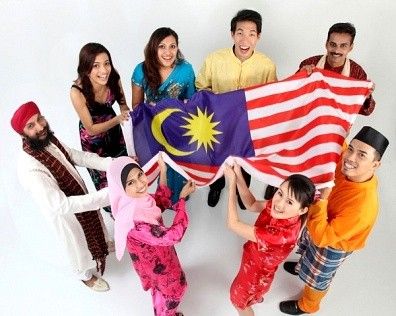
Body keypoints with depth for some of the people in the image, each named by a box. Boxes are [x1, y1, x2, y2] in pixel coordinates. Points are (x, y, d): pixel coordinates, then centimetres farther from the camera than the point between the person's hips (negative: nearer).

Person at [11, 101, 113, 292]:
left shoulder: (48, 140, -14)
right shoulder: (29, 168, -38)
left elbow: (79, 156, -6)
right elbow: (61, 205, -41)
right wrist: (106, 195, -45)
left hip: (81, 197, 7)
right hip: (65, 214, -7)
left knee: (94, 229, 34)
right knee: (80, 246, 22)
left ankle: (102, 245, 68)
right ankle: (85, 275, 54)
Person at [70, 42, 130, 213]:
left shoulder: (113, 78, -28)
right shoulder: (77, 92, -37)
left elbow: (122, 102, -7)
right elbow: (91, 129, -27)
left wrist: (126, 111, -27)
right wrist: (117, 119, -38)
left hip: (113, 127, 4)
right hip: (92, 137, -4)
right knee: (102, 175, 19)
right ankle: (112, 208, 50)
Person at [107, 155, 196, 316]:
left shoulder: (137, 200, -20)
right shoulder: (133, 220, -44)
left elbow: (161, 203, 0)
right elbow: (173, 235, -35)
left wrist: (163, 174, -10)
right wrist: (182, 198, -29)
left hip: (155, 252, 7)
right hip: (155, 261, -7)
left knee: (161, 286, 35)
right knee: (173, 288, 23)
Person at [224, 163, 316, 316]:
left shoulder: (282, 234, -47)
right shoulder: (277, 206, -27)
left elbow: (233, 224, -41)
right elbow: (251, 204, -8)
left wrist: (231, 183, -36)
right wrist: (238, 176, -22)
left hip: (256, 272, -7)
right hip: (255, 261, 7)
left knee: (239, 300, 26)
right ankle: (257, 297, 74)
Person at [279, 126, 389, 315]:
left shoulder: (363, 207, -46)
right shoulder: (346, 167, -27)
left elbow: (320, 237, -40)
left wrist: (322, 198, -42)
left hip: (332, 246, -6)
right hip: (324, 225, 6)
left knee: (316, 280, 25)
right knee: (308, 253, 37)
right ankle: (303, 267, 71)